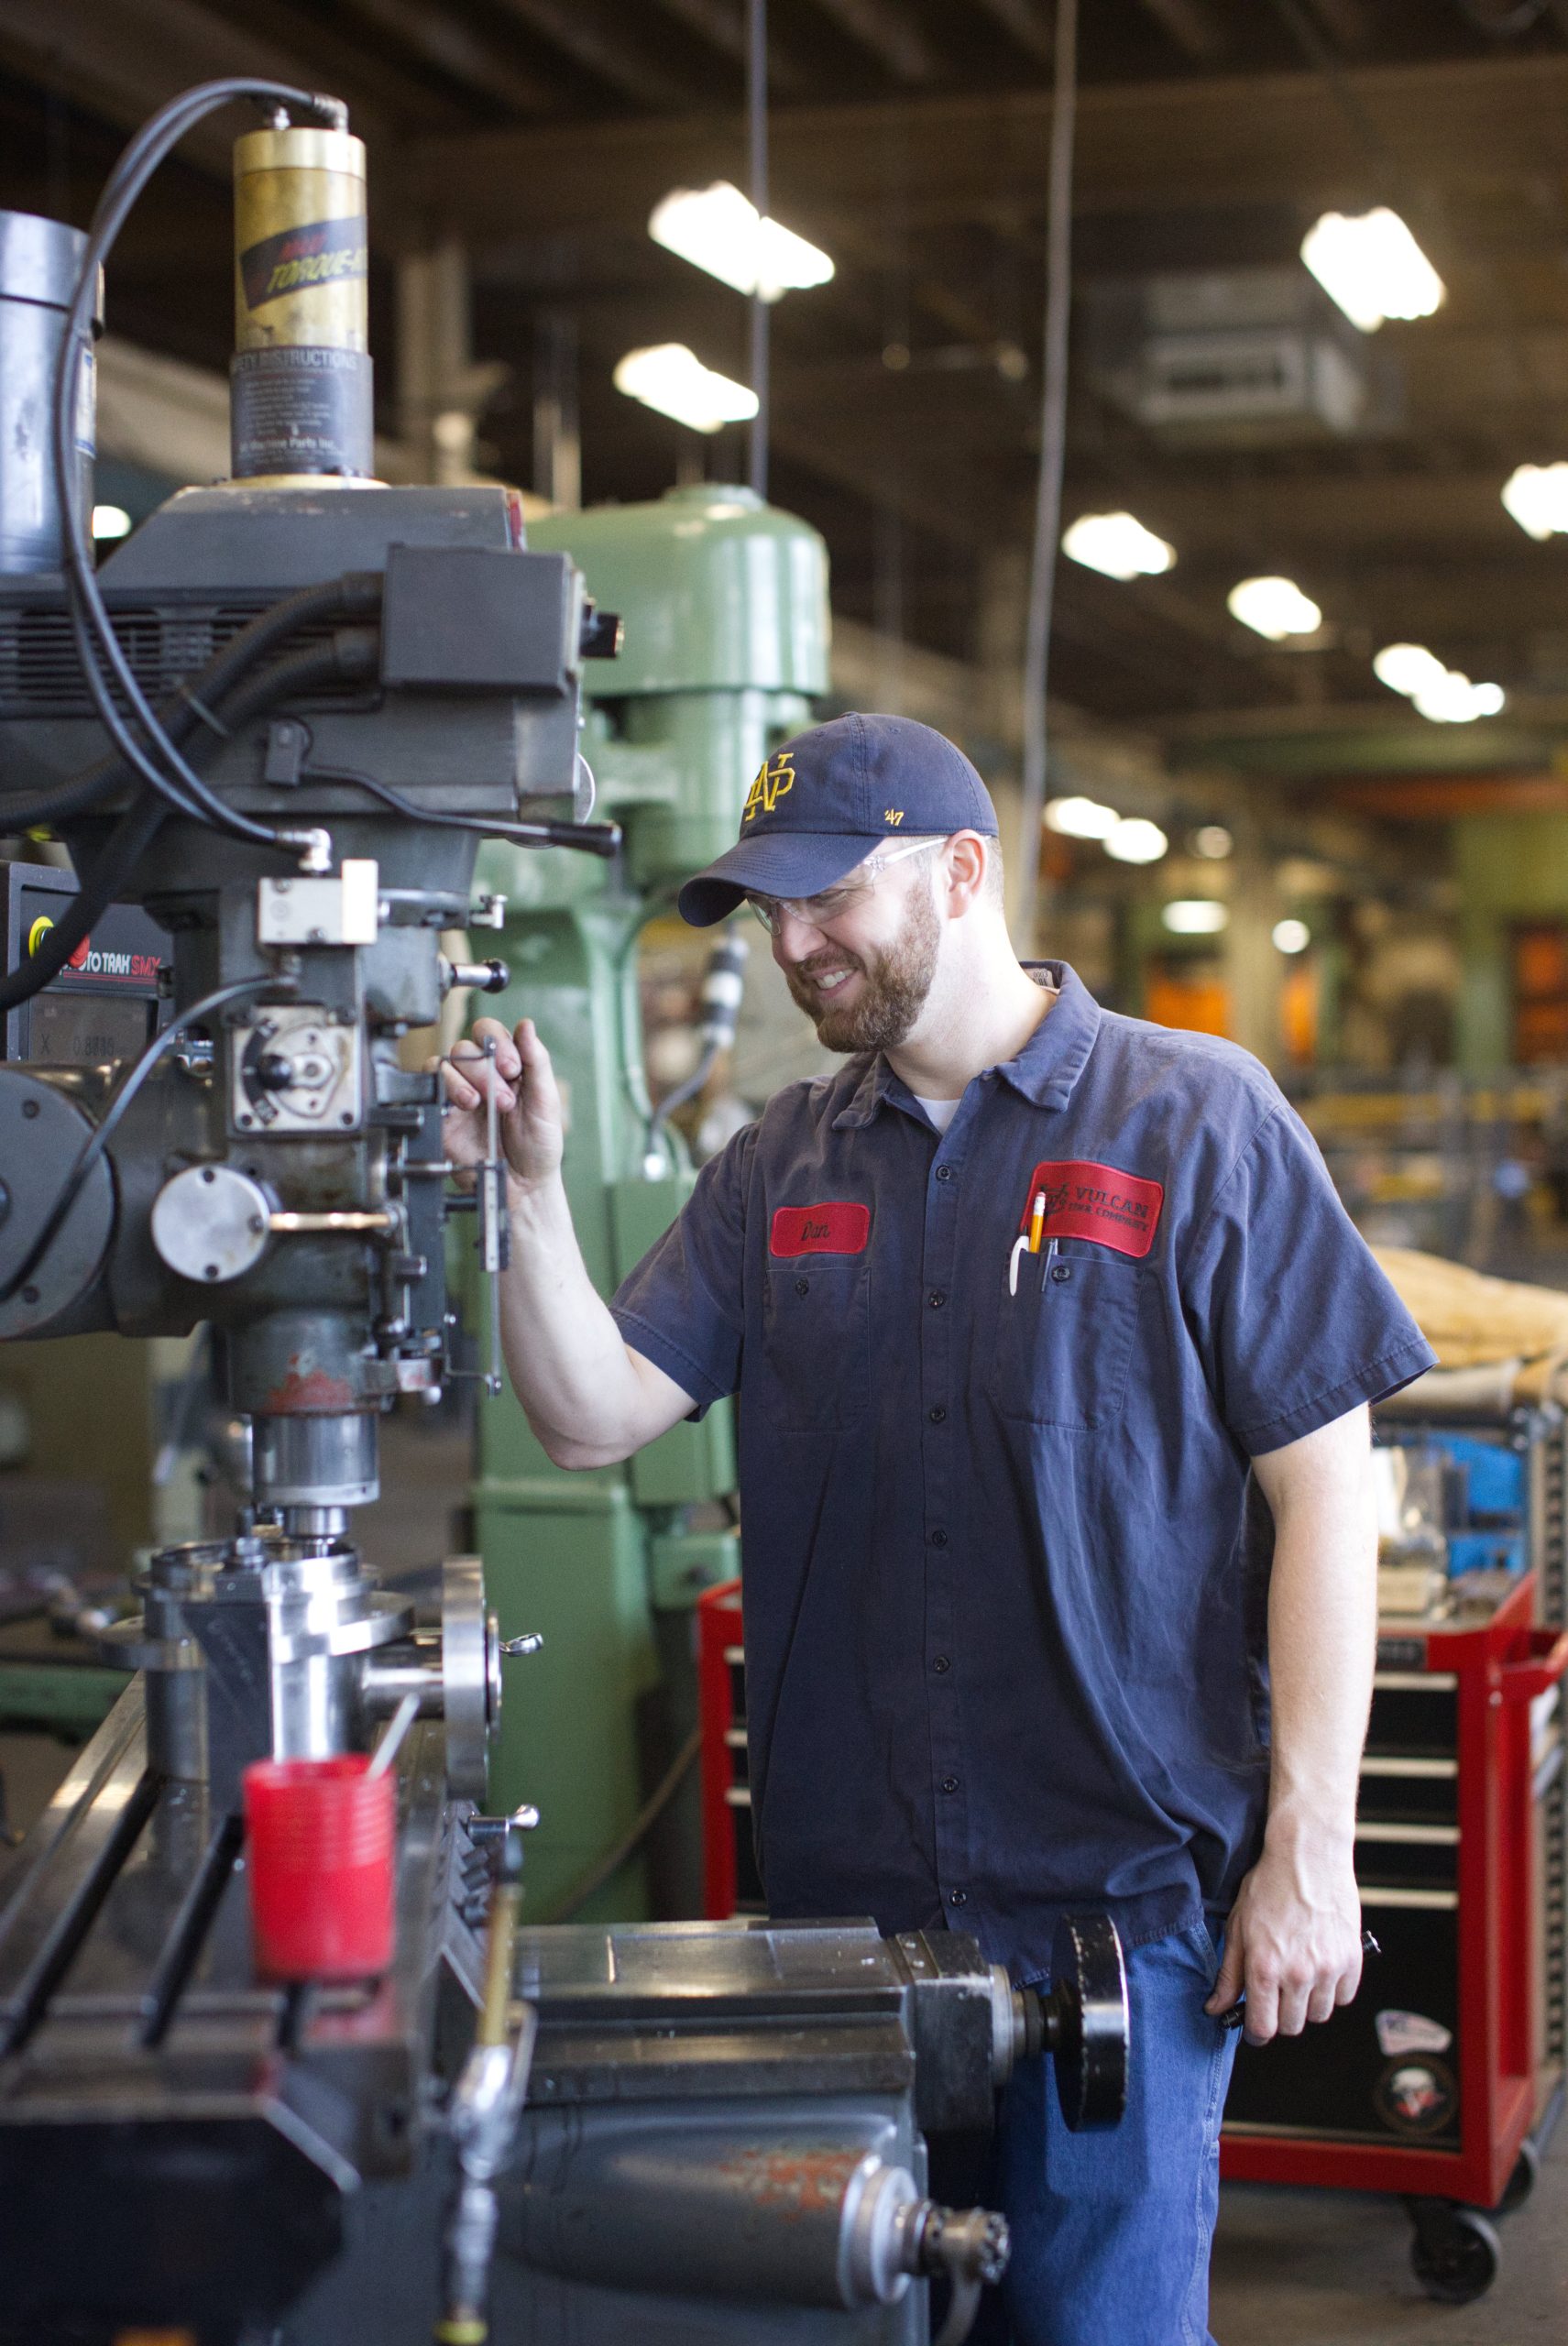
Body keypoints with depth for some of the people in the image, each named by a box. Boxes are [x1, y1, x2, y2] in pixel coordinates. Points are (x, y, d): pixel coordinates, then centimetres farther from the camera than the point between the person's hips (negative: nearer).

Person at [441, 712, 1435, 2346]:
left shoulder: (1193, 1123, -4)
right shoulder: (779, 1168, 10)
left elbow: (1322, 1487, -6)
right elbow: (595, 1417, 4)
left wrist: (1307, 1846, -10)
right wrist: (530, 1188, -11)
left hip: (1123, 1885, -4)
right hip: (839, 1882, 5)